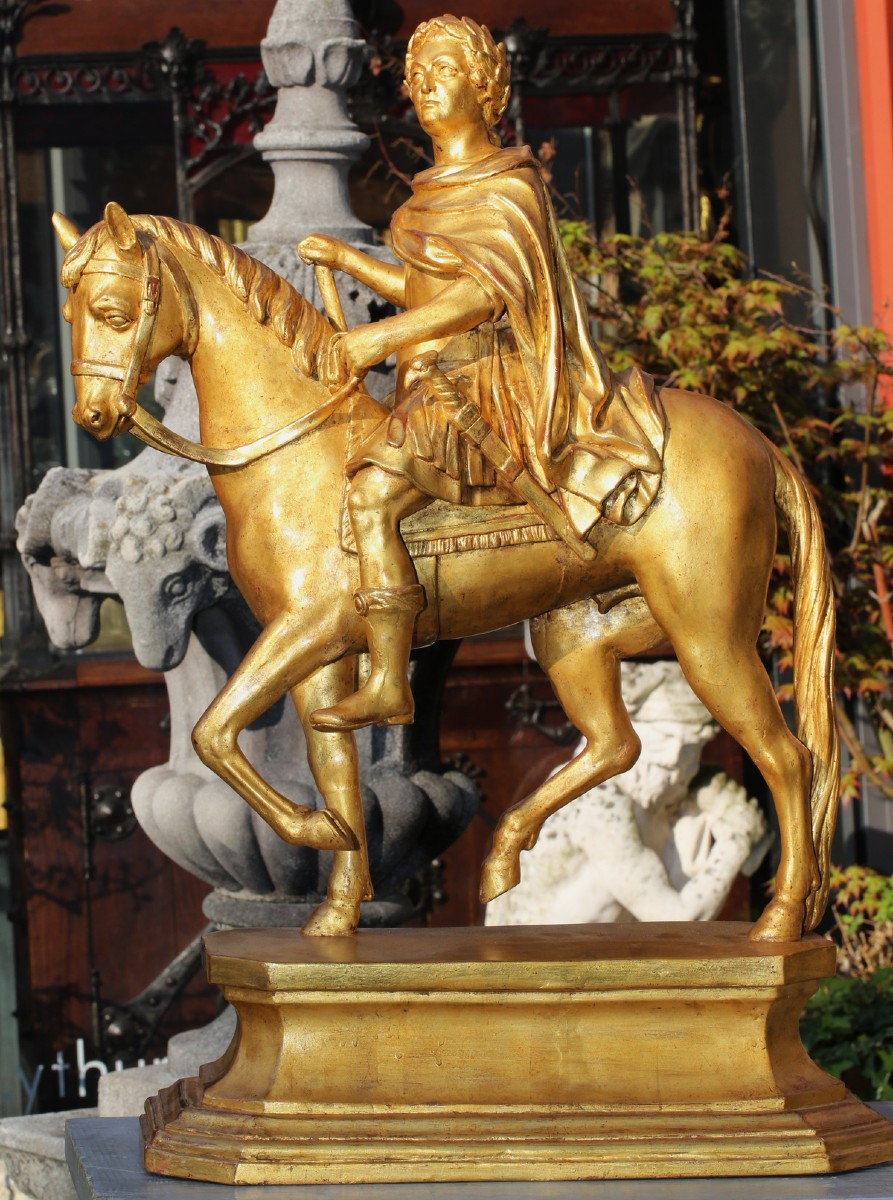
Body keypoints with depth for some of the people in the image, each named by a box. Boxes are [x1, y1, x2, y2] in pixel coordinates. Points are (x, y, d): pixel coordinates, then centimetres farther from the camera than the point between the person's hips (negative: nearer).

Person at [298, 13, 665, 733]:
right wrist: (347, 260, 20)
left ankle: (388, 687, -33)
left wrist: (381, 337, -30)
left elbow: (488, 291, -23)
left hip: (492, 388, -10)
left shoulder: (508, 187, -10)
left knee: (372, 493, -29)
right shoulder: (437, 190, 18)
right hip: (438, 387, 10)